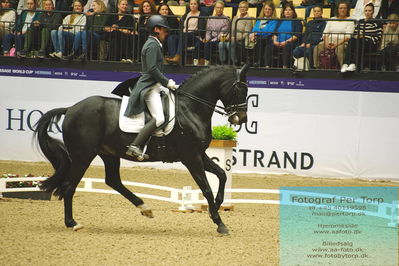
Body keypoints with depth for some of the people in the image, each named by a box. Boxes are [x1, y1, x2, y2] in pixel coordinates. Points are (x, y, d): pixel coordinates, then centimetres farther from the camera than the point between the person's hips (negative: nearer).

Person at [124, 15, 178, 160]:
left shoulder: (153, 44, 21)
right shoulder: (152, 45, -11)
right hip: (149, 87, -11)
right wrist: (167, 82, -16)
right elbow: (152, 69, -21)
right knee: (159, 118, -24)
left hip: (154, 85, 11)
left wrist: (167, 83, 17)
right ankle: (134, 146, -28)